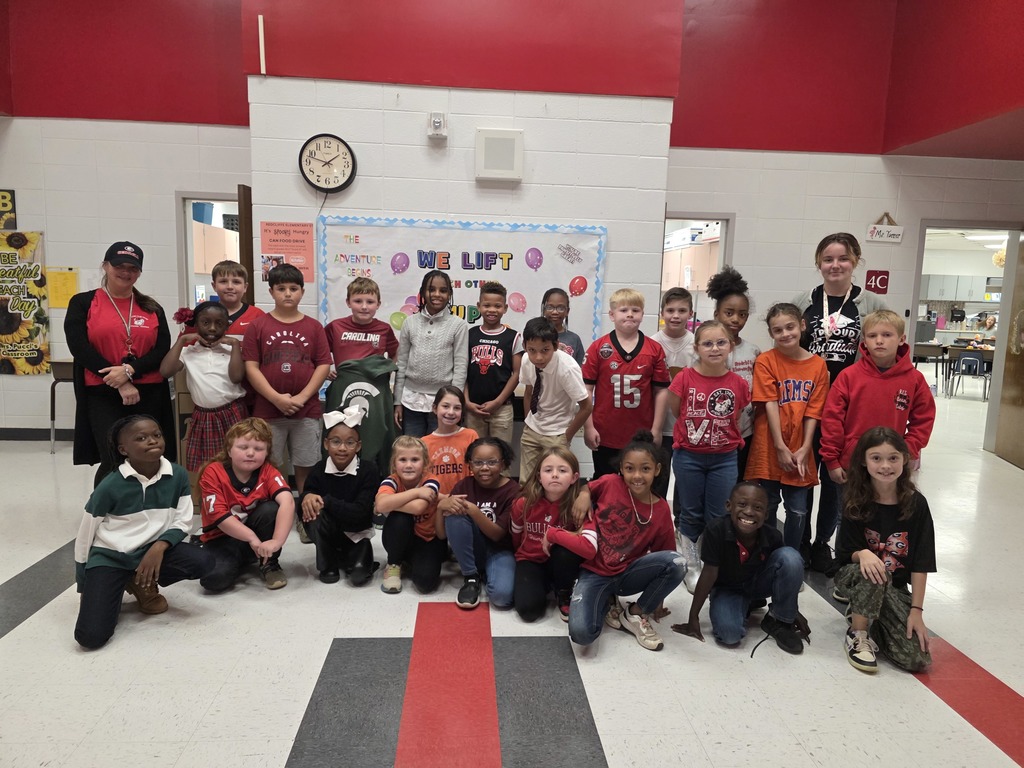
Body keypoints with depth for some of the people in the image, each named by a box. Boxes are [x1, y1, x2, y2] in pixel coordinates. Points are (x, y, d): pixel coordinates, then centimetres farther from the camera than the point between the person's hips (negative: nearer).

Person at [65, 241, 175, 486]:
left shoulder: (152, 308, 13)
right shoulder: (83, 303, 5)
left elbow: (163, 349, 2)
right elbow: (79, 348, -6)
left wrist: (130, 371, -15)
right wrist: (120, 383, -13)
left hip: (148, 395, 3)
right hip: (102, 395, -3)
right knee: (114, 463, -9)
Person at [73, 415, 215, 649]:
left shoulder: (178, 476, -10)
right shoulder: (110, 486, -17)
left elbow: (182, 522, -3)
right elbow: (85, 535, -5)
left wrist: (159, 547, -23)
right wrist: (84, 585, 4)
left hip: (151, 549, 3)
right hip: (109, 556, -3)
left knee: (203, 562, -24)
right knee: (90, 637, -19)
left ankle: (142, 585, 5)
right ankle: (113, 590, 15)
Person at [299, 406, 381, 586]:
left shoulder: (369, 470, -18)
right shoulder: (319, 470, -11)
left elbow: (359, 513, -25)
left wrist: (326, 501, -31)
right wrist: (306, 496, -38)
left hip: (356, 535, -2)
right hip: (329, 535, 2)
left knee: (357, 576, -22)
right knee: (313, 511, -28)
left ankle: (359, 557, 15)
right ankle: (328, 565, -7)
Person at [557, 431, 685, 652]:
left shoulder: (661, 511, -8)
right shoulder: (609, 484, -13)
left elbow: (665, 558, 3)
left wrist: (658, 598, 4)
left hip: (627, 575, 2)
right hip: (595, 573, -1)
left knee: (677, 563, -28)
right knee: (581, 634, -28)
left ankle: (635, 614, -3)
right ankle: (606, 604, 9)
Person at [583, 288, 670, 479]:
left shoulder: (655, 349, -1)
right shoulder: (598, 348, -4)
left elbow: (660, 391, 1)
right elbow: (587, 388, -2)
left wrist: (656, 430, -2)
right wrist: (588, 427, -5)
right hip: (605, 436, 0)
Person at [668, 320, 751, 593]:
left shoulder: (739, 384, -7)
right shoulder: (685, 379, -12)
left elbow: (735, 420, 6)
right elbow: (675, 412, 1)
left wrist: (728, 438, 2)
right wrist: (697, 430, 3)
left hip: (724, 459, 1)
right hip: (688, 457, -1)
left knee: (719, 518, 8)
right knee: (691, 515, 11)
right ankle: (692, 568, 27)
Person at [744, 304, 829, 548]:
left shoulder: (818, 365, 1)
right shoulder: (765, 361, -7)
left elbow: (813, 411, -1)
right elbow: (770, 405, -11)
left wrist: (804, 449, -8)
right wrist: (781, 448, -14)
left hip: (799, 451, 2)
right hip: (769, 448, -2)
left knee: (798, 510, 8)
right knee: (767, 507, 9)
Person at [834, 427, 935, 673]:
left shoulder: (916, 504, -10)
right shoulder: (855, 502, -11)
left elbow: (921, 563, -9)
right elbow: (845, 552, -8)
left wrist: (916, 610, -12)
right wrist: (862, 554, -31)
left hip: (896, 587, 2)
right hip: (854, 575, -1)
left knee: (917, 659, -15)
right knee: (875, 572, -38)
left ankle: (864, 615, 11)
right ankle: (858, 635, -14)